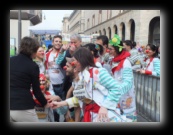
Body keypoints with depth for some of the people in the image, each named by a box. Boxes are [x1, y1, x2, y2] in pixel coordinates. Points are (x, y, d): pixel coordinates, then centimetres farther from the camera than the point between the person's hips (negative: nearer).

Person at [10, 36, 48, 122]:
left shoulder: (10, 60, 7)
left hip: (10, 105, 5)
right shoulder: (33, 66, -6)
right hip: (23, 107, -5)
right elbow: (36, 90, -2)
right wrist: (45, 103, 13)